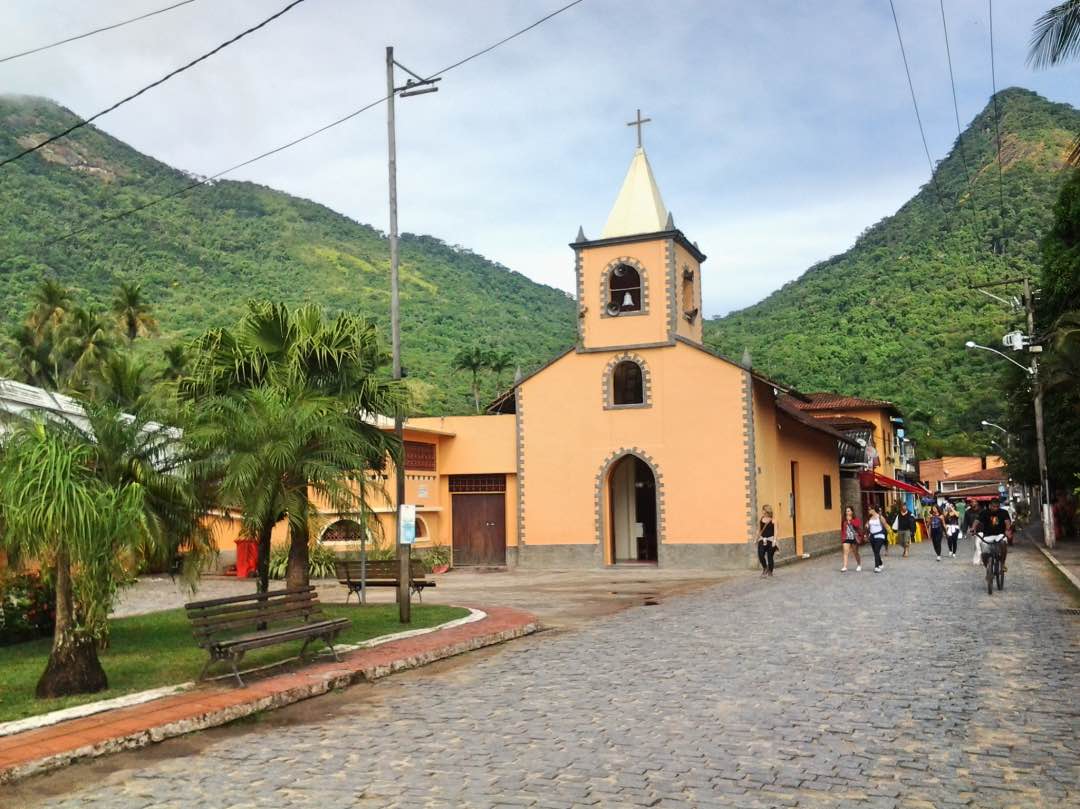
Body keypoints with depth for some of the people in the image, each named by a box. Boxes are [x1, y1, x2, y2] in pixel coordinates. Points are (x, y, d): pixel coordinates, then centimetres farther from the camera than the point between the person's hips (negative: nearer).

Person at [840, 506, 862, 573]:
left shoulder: (856, 519, -3)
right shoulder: (844, 520, 6)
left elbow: (857, 525, -25)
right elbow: (842, 530, 8)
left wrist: (850, 520, -22)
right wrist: (842, 539, 7)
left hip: (854, 538, -2)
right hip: (846, 539, 2)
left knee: (855, 553, 12)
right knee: (845, 552, -12)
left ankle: (859, 565, 33)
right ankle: (845, 567, -17)